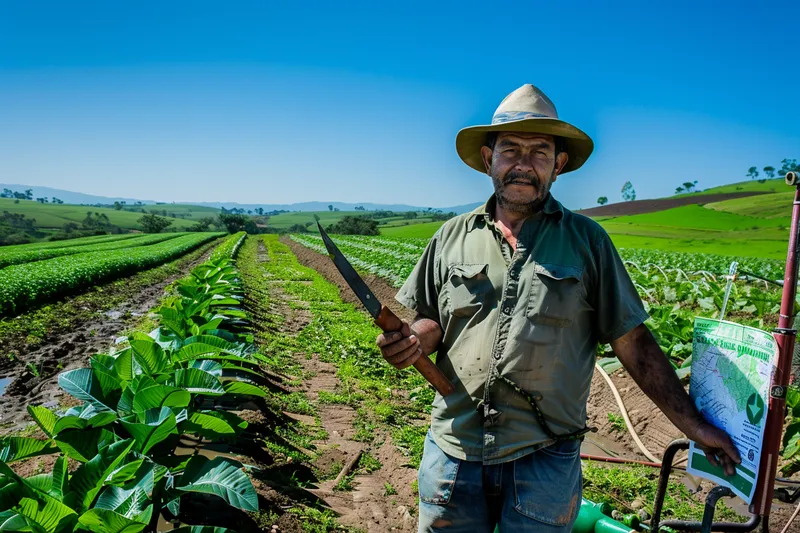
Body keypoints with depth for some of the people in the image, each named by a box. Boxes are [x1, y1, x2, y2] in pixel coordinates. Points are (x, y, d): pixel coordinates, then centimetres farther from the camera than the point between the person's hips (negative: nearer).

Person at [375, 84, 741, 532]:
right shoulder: (454, 236, 4)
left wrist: (694, 425, 0)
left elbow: (633, 342, 1)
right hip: (454, 451, 2)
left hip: (544, 458, -1)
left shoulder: (588, 240, 0)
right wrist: (411, 340, -13)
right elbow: (429, 321, 9)